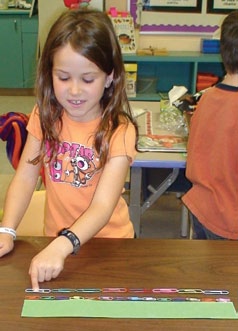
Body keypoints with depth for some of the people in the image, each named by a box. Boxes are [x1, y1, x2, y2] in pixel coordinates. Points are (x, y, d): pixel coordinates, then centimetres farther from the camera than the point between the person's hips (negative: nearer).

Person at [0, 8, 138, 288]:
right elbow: (25, 176, -6)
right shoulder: (45, 116, -3)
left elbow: (102, 206, -24)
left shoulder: (118, 130, -18)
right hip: (56, 240, 3)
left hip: (107, 242, -2)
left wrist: (62, 247, -39)